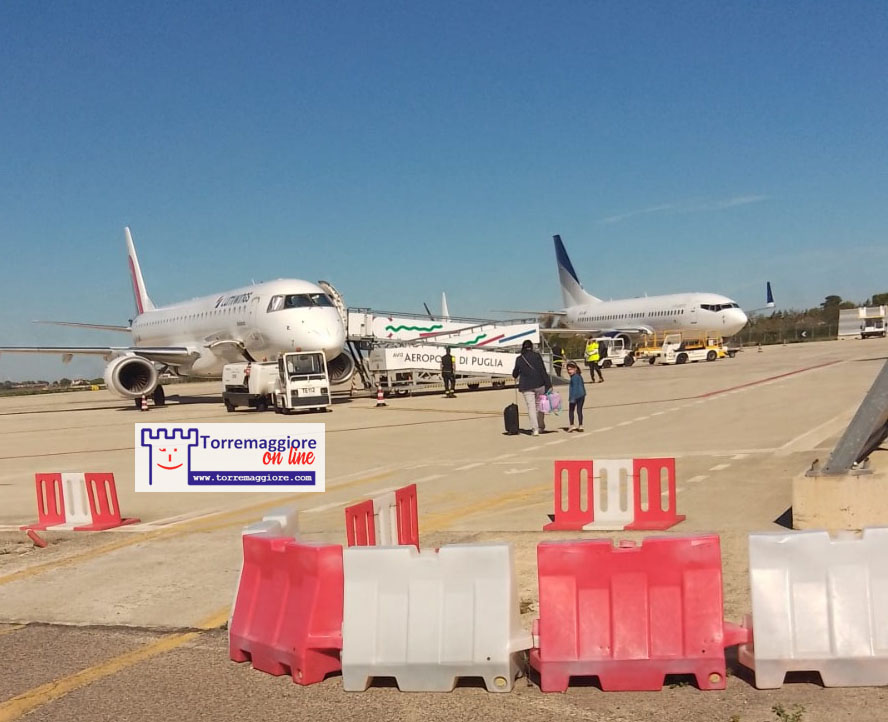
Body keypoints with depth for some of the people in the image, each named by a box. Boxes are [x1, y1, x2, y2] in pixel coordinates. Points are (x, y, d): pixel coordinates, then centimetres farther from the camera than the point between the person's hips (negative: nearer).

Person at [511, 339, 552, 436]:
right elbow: (543, 371, -6)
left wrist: (515, 375, 39)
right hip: (539, 384, 0)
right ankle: (541, 426, 23)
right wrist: (548, 384, -5)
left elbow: (515, 373, 14)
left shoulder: (519, 359, 3)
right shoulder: (537, 356, -2)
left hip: (526, 387, 0)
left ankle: (535, 429, -11)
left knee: (531, 407, -1)